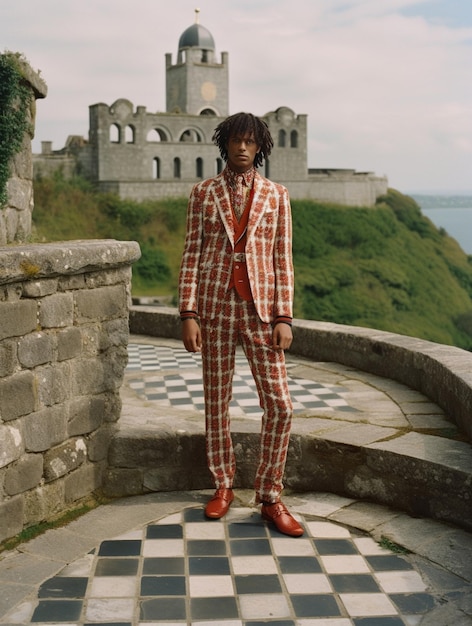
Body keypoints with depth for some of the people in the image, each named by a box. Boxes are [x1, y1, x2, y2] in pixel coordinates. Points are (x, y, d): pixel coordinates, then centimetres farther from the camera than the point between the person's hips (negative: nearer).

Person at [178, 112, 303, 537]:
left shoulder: (276, 195, 6)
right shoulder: (204, 193, 6)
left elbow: (283, 260, 4)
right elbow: (192, 255, 3)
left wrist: (284, 317, -4)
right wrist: (188, 313, -4)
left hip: (260, 308, 0)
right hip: (215, 306, 0)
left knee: (280, 405, -4)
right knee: (217, 401, 8)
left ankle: (270, 496, 10)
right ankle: (223, 486, 25)